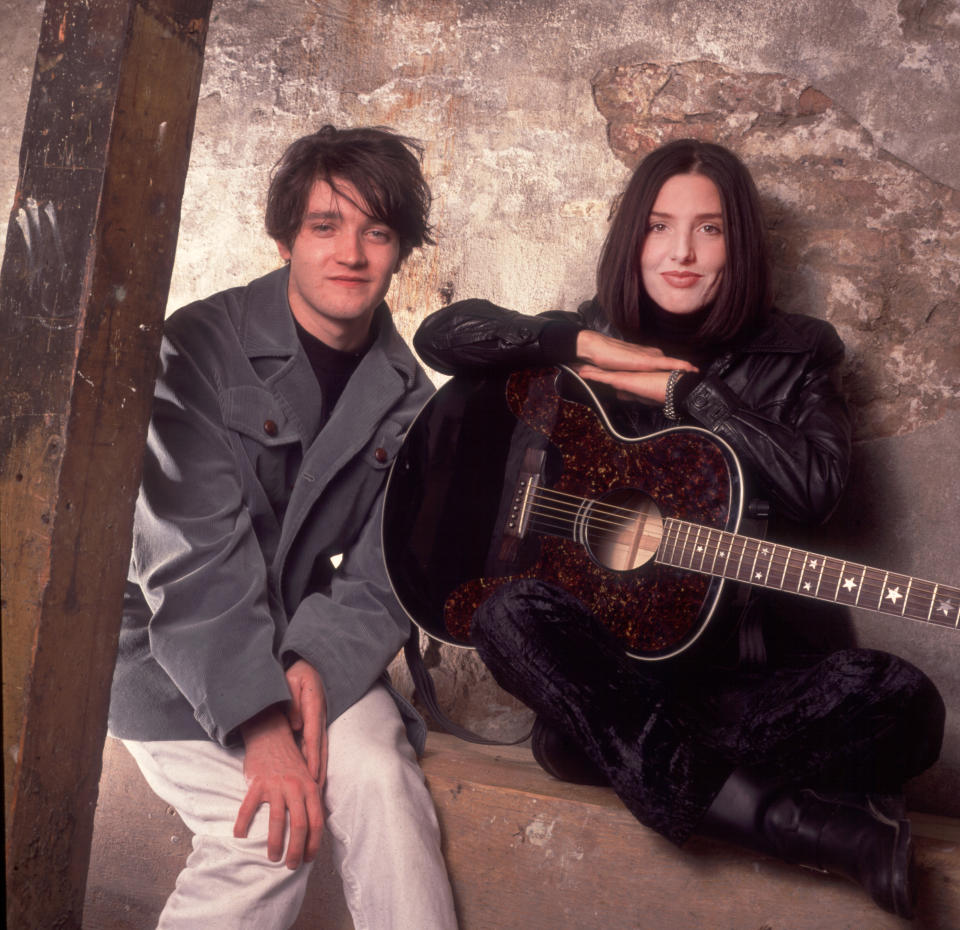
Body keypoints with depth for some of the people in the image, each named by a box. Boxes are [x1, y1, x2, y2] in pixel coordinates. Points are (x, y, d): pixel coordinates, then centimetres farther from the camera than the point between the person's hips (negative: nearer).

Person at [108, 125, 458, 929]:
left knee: (381, 780, -25)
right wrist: (258, 719, -30)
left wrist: (319, 662, -21)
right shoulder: (202, 347, -12)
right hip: (172, 645, -3)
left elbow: (385, 574, -1)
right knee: (269, 828, -25)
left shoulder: (405, 396, 3)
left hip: (303, 645, 4)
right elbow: (192, 558, -21)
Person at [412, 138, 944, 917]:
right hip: (600, 641, 1)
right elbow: (440, 335, -3)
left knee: (903, 706, -25)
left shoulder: (795, 355, 4)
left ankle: (602, 744, -22)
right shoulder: (596, 335, 7)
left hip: (734, 654, 0)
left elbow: (815, 490, -15)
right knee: (510, 614, -33)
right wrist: (585, 346, -12)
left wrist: (682, 390, -14)